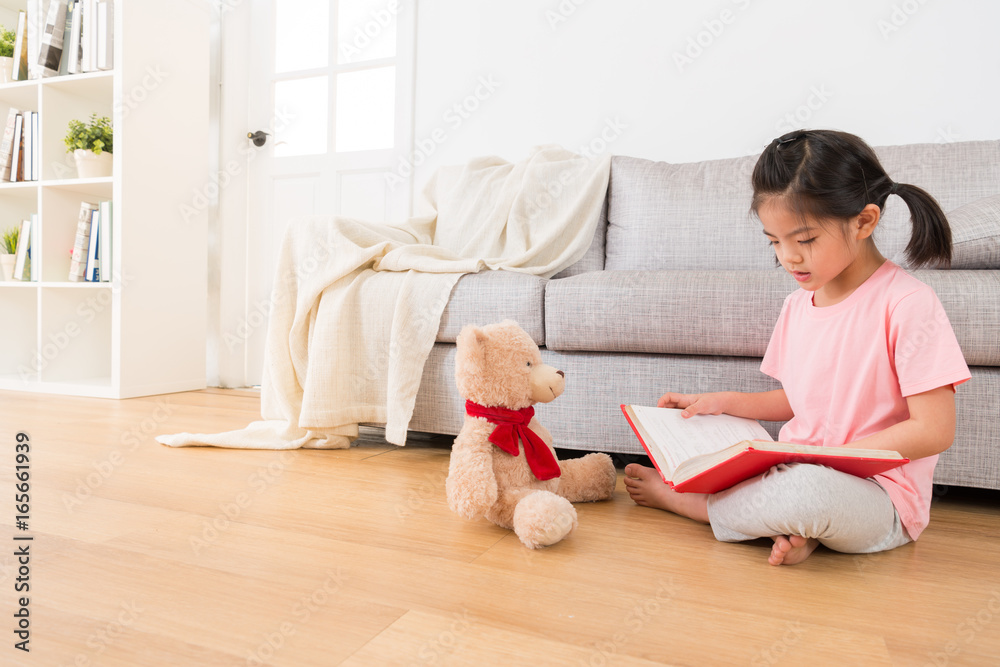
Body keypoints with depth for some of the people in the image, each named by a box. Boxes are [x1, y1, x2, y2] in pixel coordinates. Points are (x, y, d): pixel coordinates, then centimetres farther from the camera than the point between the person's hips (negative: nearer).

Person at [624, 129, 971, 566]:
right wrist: (722, 402, 5)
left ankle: (675, 498, -12)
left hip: (877, 495, -6)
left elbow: (934, 430, -16)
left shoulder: (906, 304, -15)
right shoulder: (797, 305, 7)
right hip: (797, 469, 7)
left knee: (810, 488, -39)